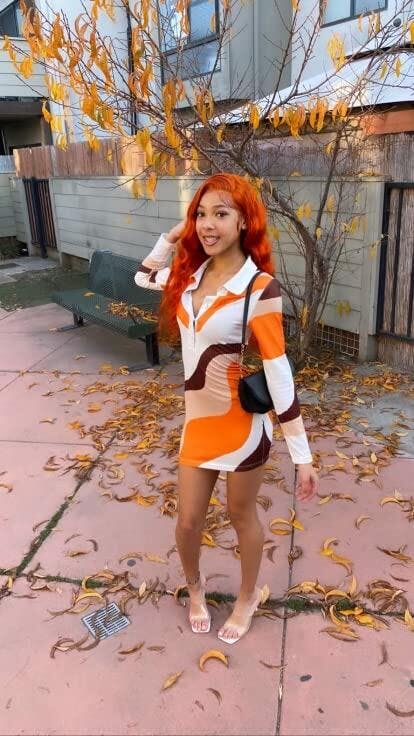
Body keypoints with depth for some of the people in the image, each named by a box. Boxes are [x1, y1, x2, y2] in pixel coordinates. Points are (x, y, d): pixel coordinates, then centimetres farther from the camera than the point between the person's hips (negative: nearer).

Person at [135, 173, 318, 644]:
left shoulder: (259, 287, -20)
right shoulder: (190, 274, -1)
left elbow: (278, 373, -21)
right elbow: (143, 277, 20)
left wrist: (301, 455, -19)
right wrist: (174, 234, 4)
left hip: (242, 424, -5)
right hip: (197, 420, 5)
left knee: (241, 515, 17)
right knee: (188, 521, 16)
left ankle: (248, 596, 45)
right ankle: (194, 587, 48)